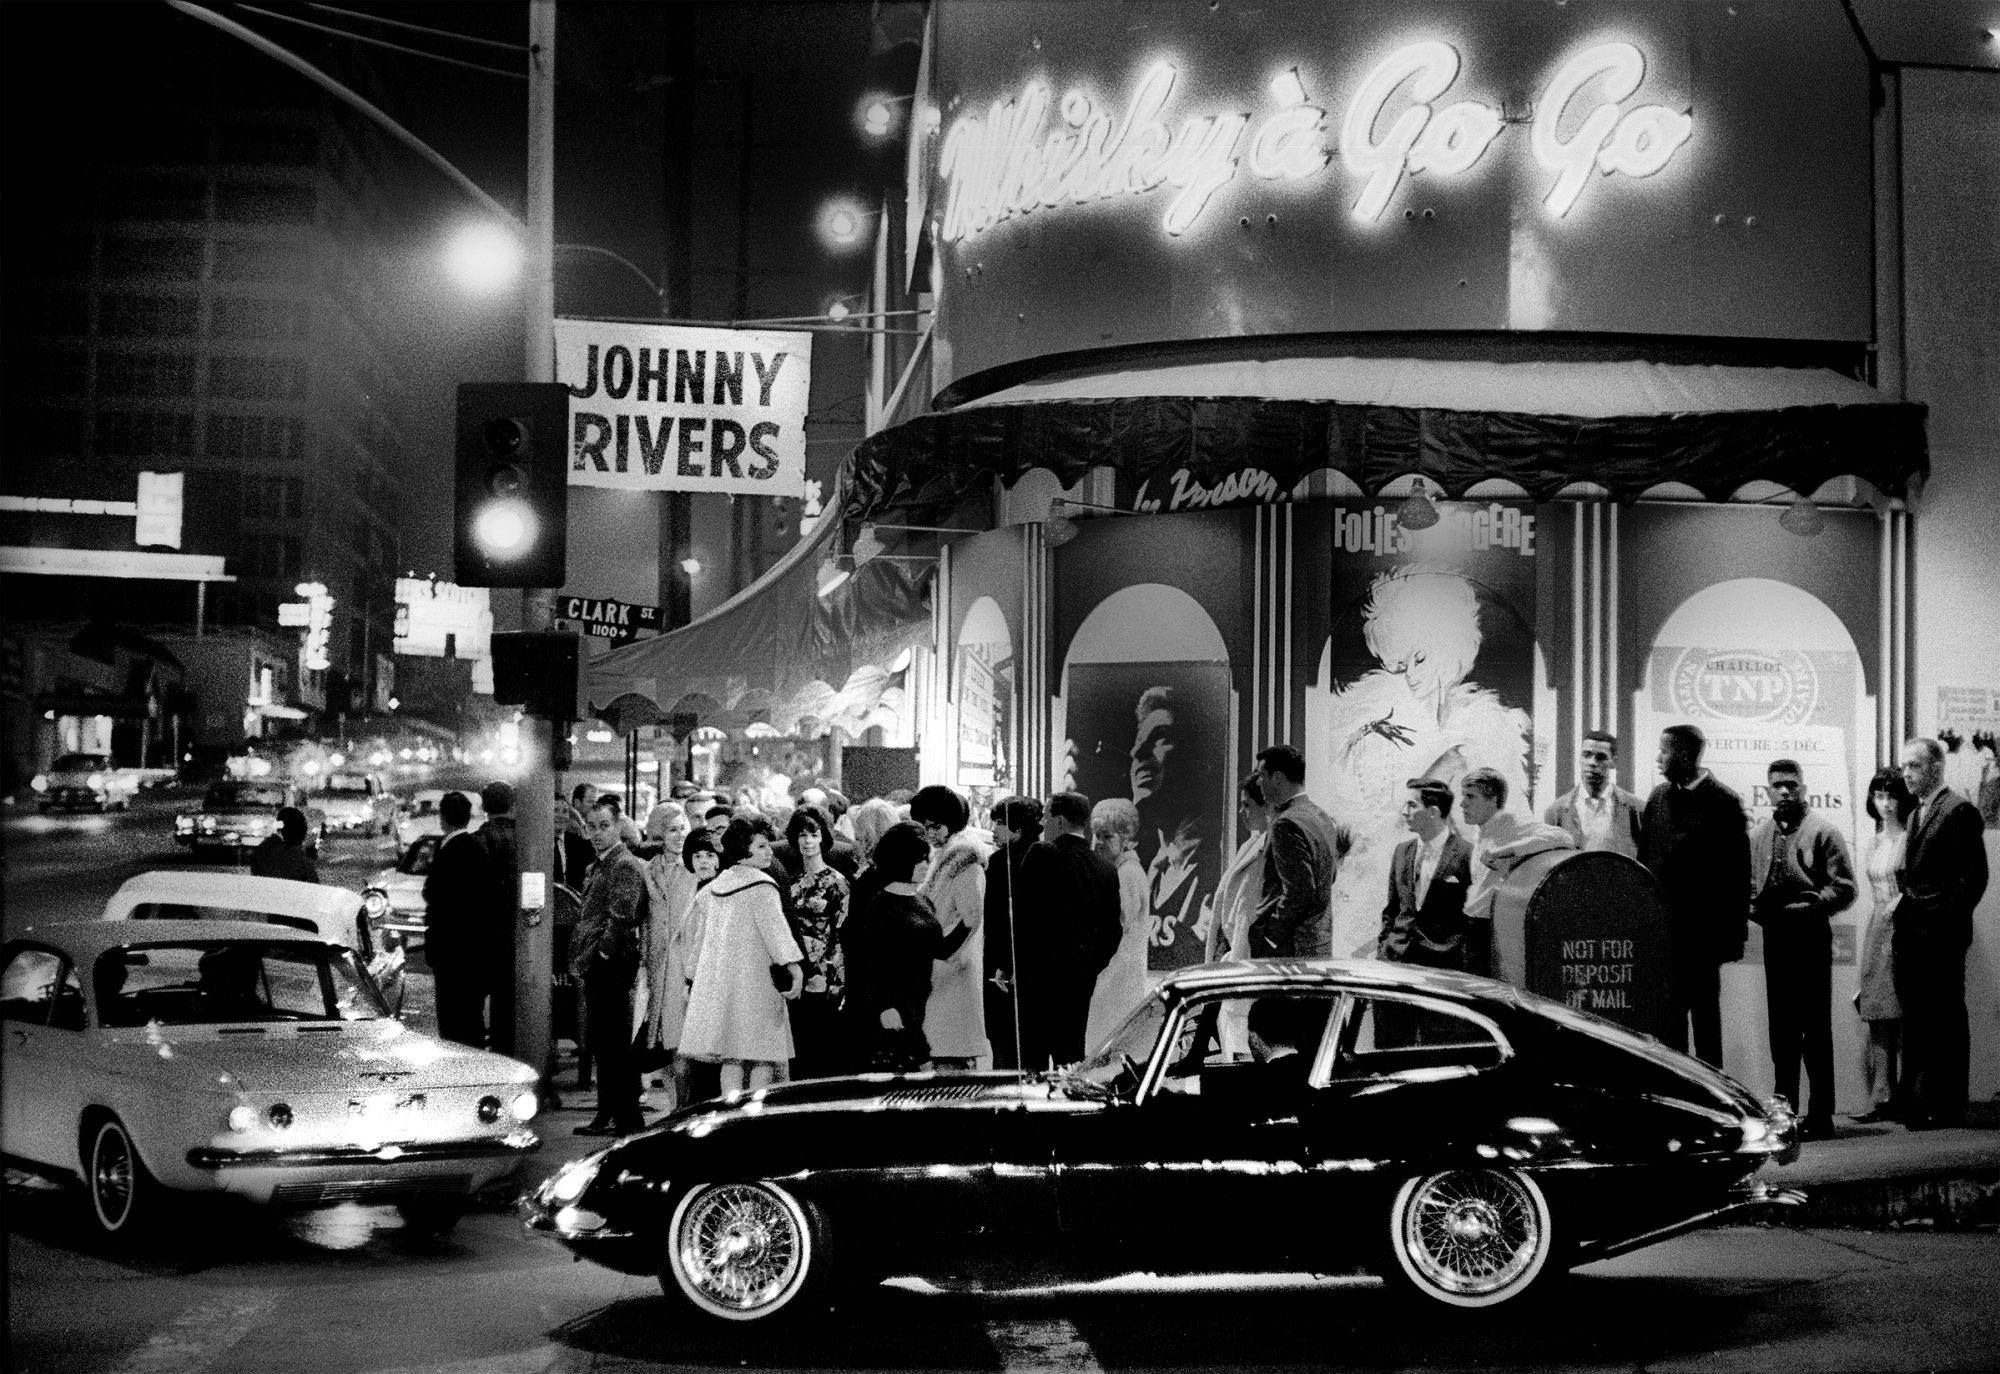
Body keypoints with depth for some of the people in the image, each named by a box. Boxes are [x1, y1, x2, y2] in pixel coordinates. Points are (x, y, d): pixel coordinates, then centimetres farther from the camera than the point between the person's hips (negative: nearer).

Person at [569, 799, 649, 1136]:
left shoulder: (626, 866, -13)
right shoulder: (599, 866, 18)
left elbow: (622, 918, -21)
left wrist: (601, 955, -15)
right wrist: (579, 958, 16)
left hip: (611, 968, -10)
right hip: (596, 969, 10)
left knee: (616, 1045, -7)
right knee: (601, 1044, 13)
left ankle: (629, 1118, -4)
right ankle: (607, 1114, 19)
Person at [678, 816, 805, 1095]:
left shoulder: (715, 887, 14)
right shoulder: (761, 886, -10)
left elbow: (702, 936, 21)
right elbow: (774, 927, -22)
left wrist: (691, 978, 29)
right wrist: (794, 967, -30)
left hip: (717, 982, 7)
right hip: (755, 979, -7)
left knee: (731, 1058, 7)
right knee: (763, 1056, -4)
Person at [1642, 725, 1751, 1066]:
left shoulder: (1723, 803, -6)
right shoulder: (1659, 797, 11)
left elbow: (1737, 872, -6)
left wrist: (1733, 932, -9)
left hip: (1701, 931, -5)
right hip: (1660, 926, 5)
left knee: (1704, 1010, 2)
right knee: (1668, 1013, 7)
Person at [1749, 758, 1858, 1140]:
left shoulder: (1822, 831, -3)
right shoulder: (1759, 834, 11)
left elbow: (1844, 888, -7)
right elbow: (1749, 882, 18)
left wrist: (1806, 908, -17)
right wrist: (1754, 907, -1)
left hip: (1811, 936, -5)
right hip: (1774, 937, 5)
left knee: (1815, 1027, -3)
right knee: (1781, 1027, 10)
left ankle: (1820, 1115, 0)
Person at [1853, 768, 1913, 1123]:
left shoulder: (1911, 838, -5)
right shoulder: (1874, 841, 16)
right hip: (1878, 928, 7)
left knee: (1904, 1017, -7)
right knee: (1878, 1019, 2)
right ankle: (1881, 1097, 2)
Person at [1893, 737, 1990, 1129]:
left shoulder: (1959, 811, -7)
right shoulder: (1916, 816, 19)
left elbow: (1973, 875, -12)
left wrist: (1944, 925, -15)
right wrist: (1900, 927, 10)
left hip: (1941, 937, -8)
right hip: (1912, 936, 8)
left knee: (1945, 1023, -4)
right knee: (1916, 1023, 9)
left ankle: (1946, 1108, 0)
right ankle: (1915, 1104, 13)